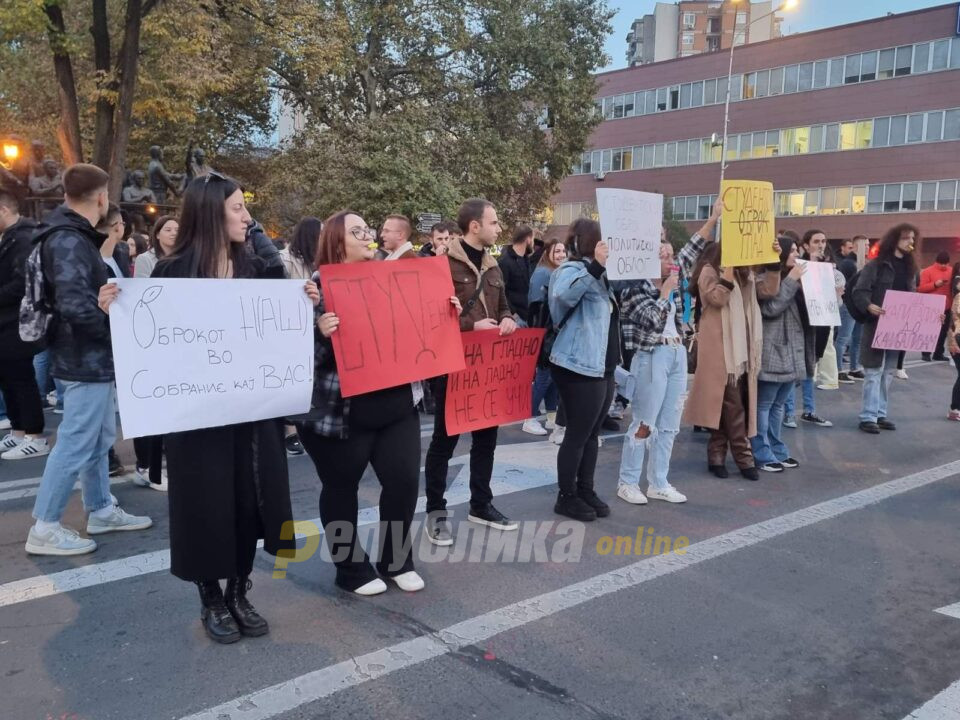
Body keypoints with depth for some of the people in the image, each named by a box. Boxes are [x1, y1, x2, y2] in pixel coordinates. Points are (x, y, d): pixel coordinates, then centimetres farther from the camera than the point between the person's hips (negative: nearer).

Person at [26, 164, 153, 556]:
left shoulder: (74, 236, 13)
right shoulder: (68, 240, -20)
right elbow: (75, 305, -28)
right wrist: (119, 330, -17)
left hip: (94, 356, 10)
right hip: (85, 358, -10)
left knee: (99, 438, 18)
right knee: (76, 443, -2)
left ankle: (101, 511, 30)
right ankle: (44, 528, 8)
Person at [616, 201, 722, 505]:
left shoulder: (671, 280, 11)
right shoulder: (635, 290, -9)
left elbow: (692, 251, 10)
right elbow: (653, 320, -19)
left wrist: (714, 217, 5)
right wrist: (666, 290, -13)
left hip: (677, 354, 8)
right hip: (652, 357, -8)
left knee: (669, 424, 10)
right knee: (644, 423, -3)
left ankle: (658, 483, 19)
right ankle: (628, 483, 8)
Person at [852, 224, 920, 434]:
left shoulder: (910, 267, 14)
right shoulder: (876, 264, -6)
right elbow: (859, 291, -11)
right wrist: (869, 306, -30)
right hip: (877, 325, -6)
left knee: (888, 372, 10)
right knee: (874, 371, -6)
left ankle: (880, 414, 18)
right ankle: (868, 416, -2)